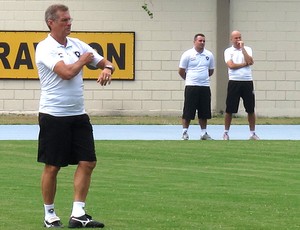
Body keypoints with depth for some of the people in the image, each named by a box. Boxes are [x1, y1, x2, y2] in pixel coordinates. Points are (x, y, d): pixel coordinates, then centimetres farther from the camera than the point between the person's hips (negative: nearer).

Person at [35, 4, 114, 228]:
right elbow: (67, 72, -23)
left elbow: (106, 62, 13)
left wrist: (107, 69, -10)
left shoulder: (77, 44, 9)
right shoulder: (45, 48, -11)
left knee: (87, 163, -1)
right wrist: (84, 59, -5)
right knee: (52, 167, 2)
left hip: (78, 115, 6)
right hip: (53, 116, -6)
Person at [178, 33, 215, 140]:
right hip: (191, 87, -4)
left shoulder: (209, 55, 8)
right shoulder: (187, 54, -3)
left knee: (204, 112, 7)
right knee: (188, 112, -3)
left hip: (205, 87, 4)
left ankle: (204, 133, 15)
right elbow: (181, 71, 3)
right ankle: (185, 133, 4)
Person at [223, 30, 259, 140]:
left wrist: (242, 48, -9)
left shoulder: (247, 49, 9)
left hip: (247, 82, 2)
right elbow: (231, 65, -11)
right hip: (234, 82, -2)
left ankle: (252, 133, 12)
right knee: (229, 110, 1)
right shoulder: (228, 51, 4)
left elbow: (250, 61, -9)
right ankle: (226, 132, 11)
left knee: (251, 110, 4)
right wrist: (245, 63, -5)